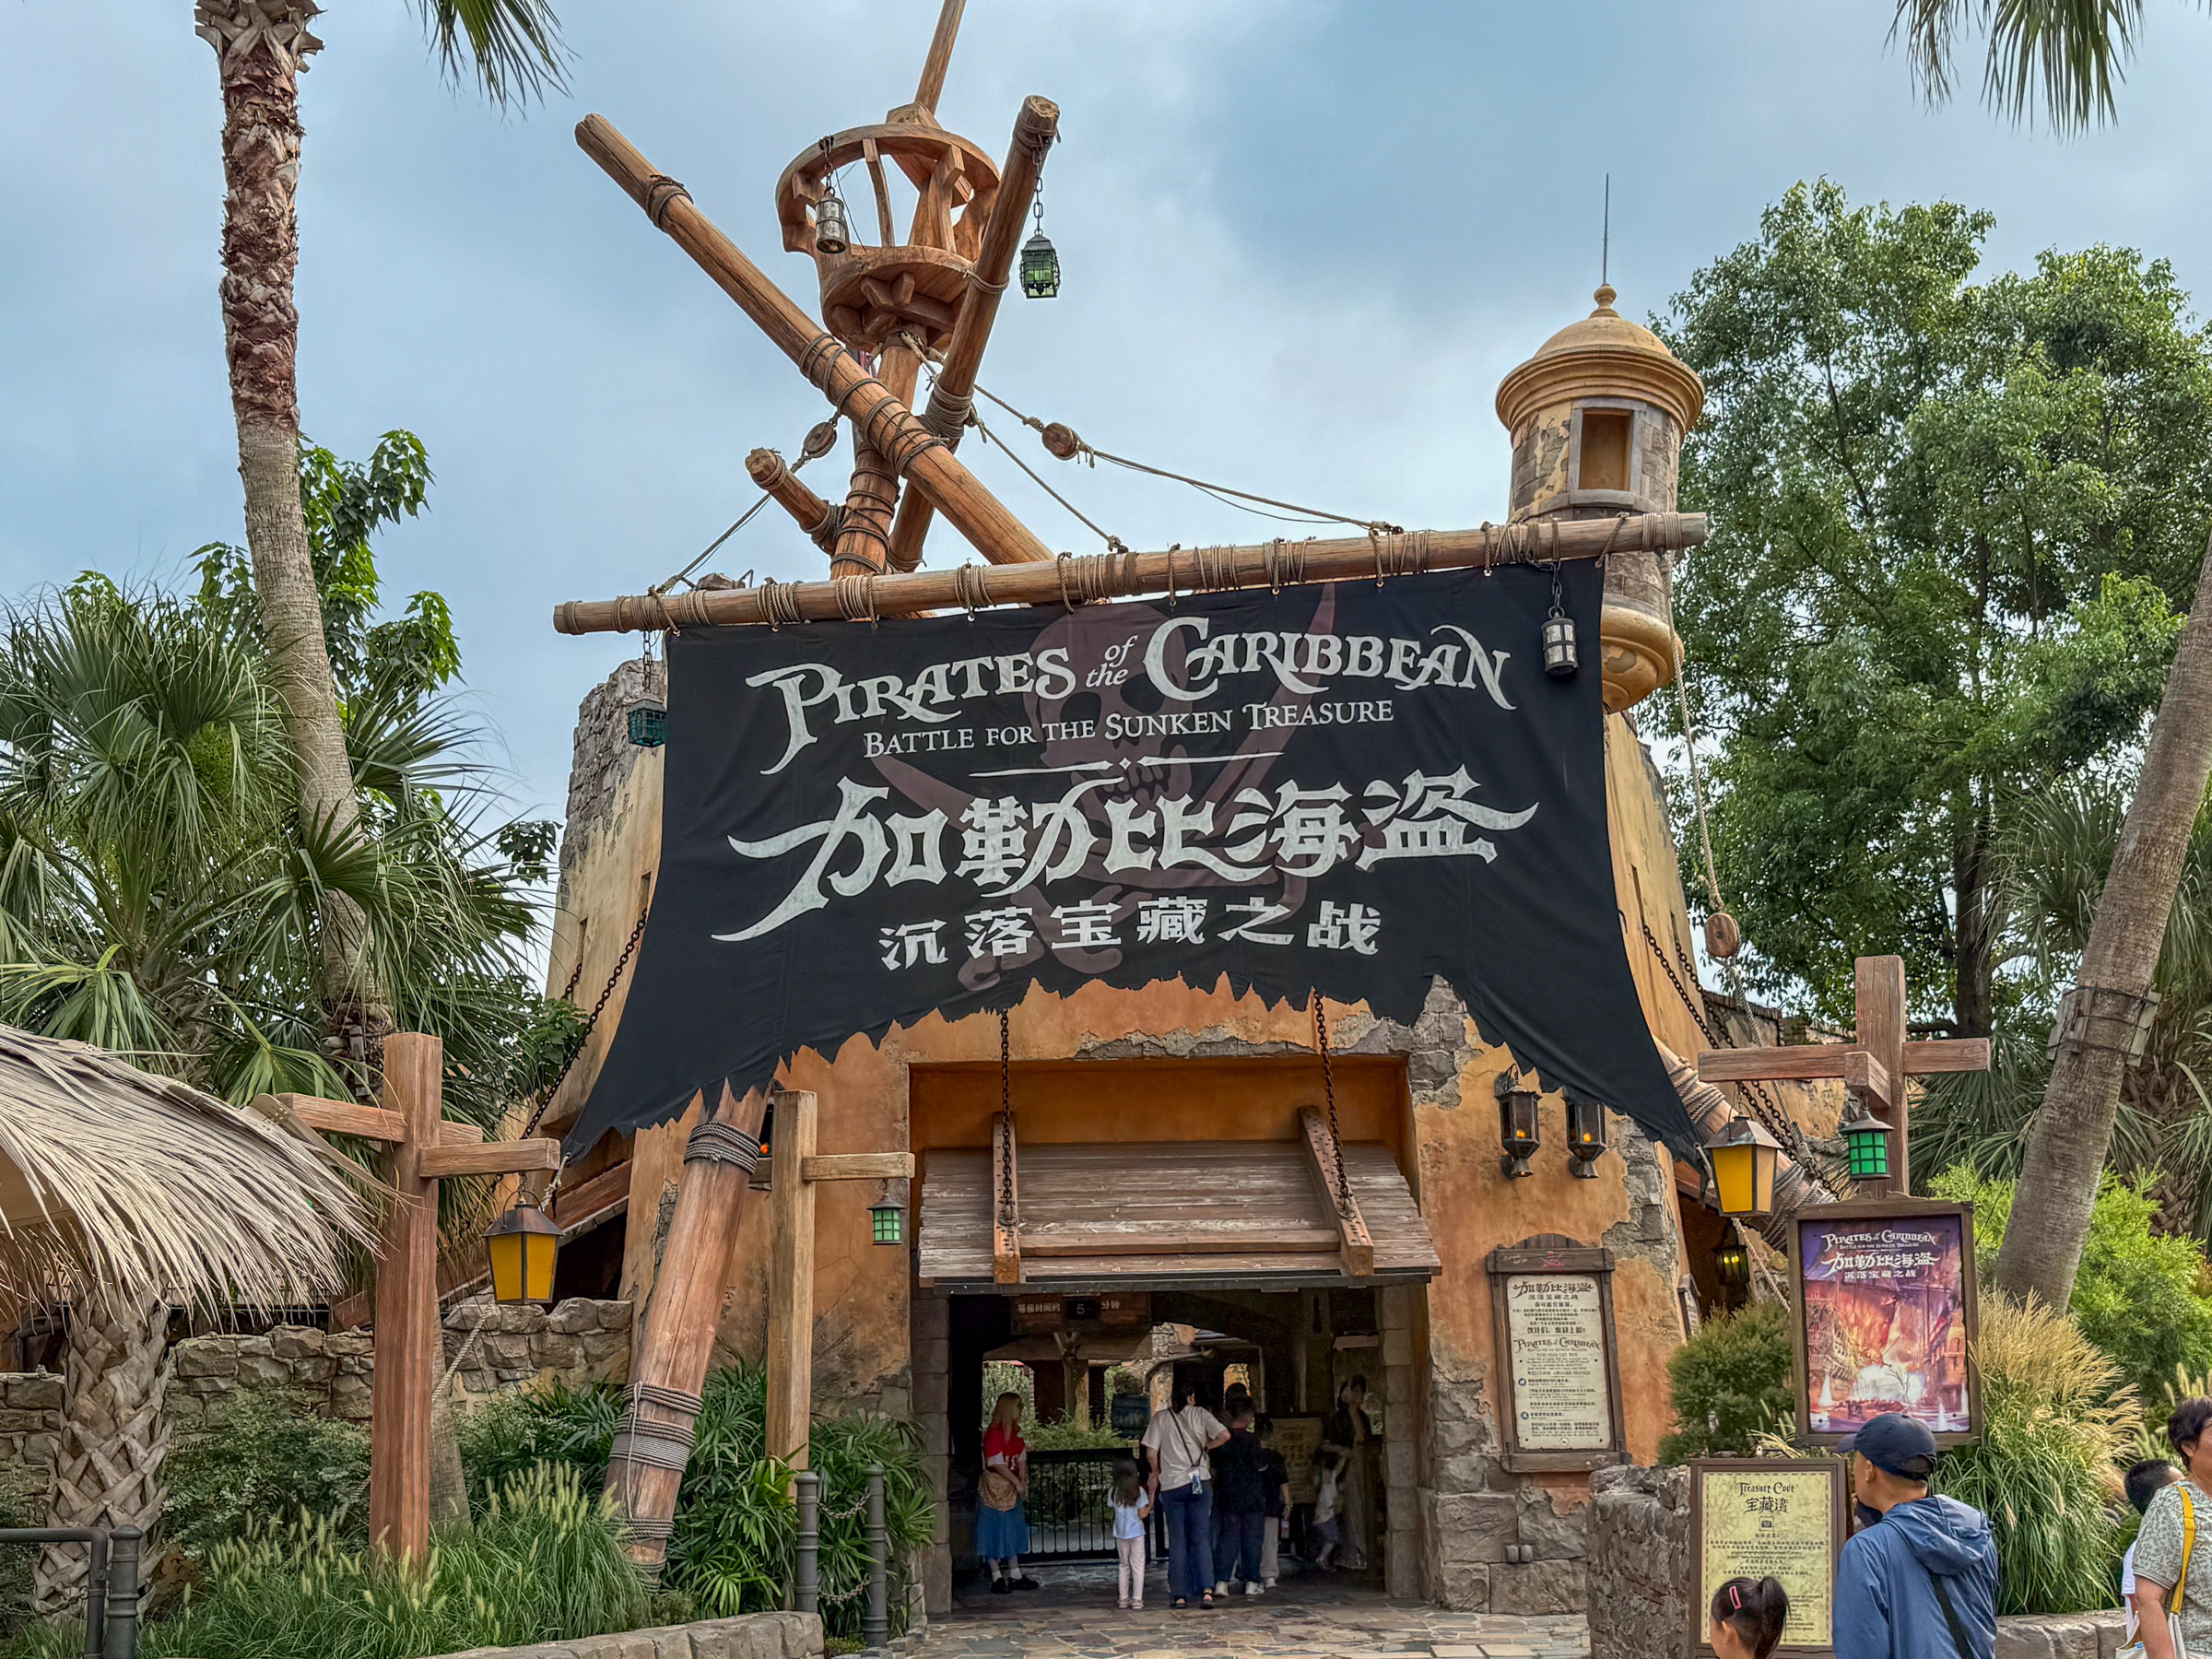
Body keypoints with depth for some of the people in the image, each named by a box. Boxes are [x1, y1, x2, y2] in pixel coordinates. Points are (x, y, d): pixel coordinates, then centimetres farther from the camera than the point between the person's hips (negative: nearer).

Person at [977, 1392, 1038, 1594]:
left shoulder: (1015, 1432, 9)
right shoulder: (994, 1433, -18)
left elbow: (1022, 1459, 10)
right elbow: (996, 1463, -21)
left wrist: (1023, 1482, -2)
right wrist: (1017, 1483, -18)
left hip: (1012, 1489, 9)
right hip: (994, 1488, -9)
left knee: (1013, 1532, 13)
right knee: (994, 1533, -2)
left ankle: (1015, 1575, 20)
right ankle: (997, 1579, 1)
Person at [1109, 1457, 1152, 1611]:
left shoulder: (1114, 1492, -2)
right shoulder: (1138, 1491, -9)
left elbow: (1115, 1512, 3)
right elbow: (1143, 1514, -8)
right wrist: (1151, 1501, 6)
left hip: (1120, 1533, 3)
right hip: (1136, 1533, -3)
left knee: (1124, 1565, 14)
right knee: (1137, 1566, 4)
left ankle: (1124, 1599, 12)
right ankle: (1137, 1599, 0)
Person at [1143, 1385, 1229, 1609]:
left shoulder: (1161, 1417, 2)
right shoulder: (1200, 1414, 2)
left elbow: (1151, 1451, -2)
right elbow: (1224, 1435, -9)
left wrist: (1156, 1473, 15)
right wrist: (1206, 1446, 9)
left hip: (1171, 1485, 0)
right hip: (1200, 1481, 0)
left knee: (1177, 1541, 6)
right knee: (1201, 1538, 3)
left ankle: (1180, 1595, 4)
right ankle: (1207, 1588, -11)